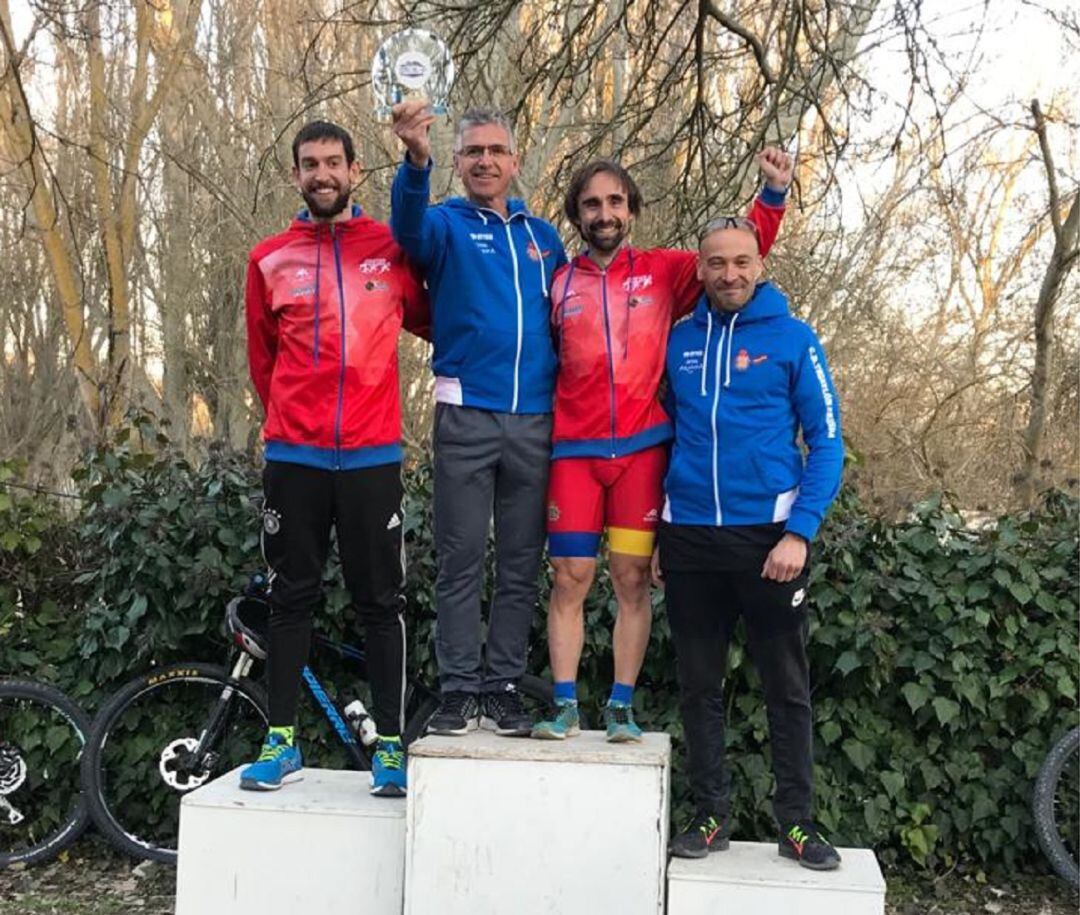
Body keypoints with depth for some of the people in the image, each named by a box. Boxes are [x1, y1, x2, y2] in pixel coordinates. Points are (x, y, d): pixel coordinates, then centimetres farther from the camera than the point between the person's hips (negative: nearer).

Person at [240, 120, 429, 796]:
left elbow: (428, 319, 17)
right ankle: (282, 742, 16)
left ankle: (391, 746, 10)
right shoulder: (270, 259, 8)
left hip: (372, 455, -1)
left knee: (381, 601, 2)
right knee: (293, 598, 7)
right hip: (293, 455, 2)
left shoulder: (390, 248, 4)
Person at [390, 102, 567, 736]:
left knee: (522, 564, 6)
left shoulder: (543, 235, 16)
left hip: (536, 420, 3)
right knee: (461, 561, 0)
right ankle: (460, 691, 8)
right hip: (466, 417, -3)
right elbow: (408, 225, -20)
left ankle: (504, 686, 15)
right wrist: (417, 160, -40)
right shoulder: (447, 224, 5)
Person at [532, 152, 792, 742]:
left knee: (633, 580, 2)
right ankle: (565, 706, 8)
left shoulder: (665, 272, 8)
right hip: (574, 451, 0)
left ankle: (621, 707, 11)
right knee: (570, 580, -1)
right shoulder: (559, 284, 9)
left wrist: (772, 194, -6)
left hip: (641, 448, 0)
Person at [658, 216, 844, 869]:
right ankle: (712, 815, 21)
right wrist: (656, 533, 7)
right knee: (699, 686, 9)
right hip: (689, 539, 3)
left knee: (787, 687, 5)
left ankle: (797, 822, 17)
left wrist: (799, 532, -13)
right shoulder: (678, 341, 7)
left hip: (770, 536, -3)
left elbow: (826, 441, -3)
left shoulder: (793, 338, -1)